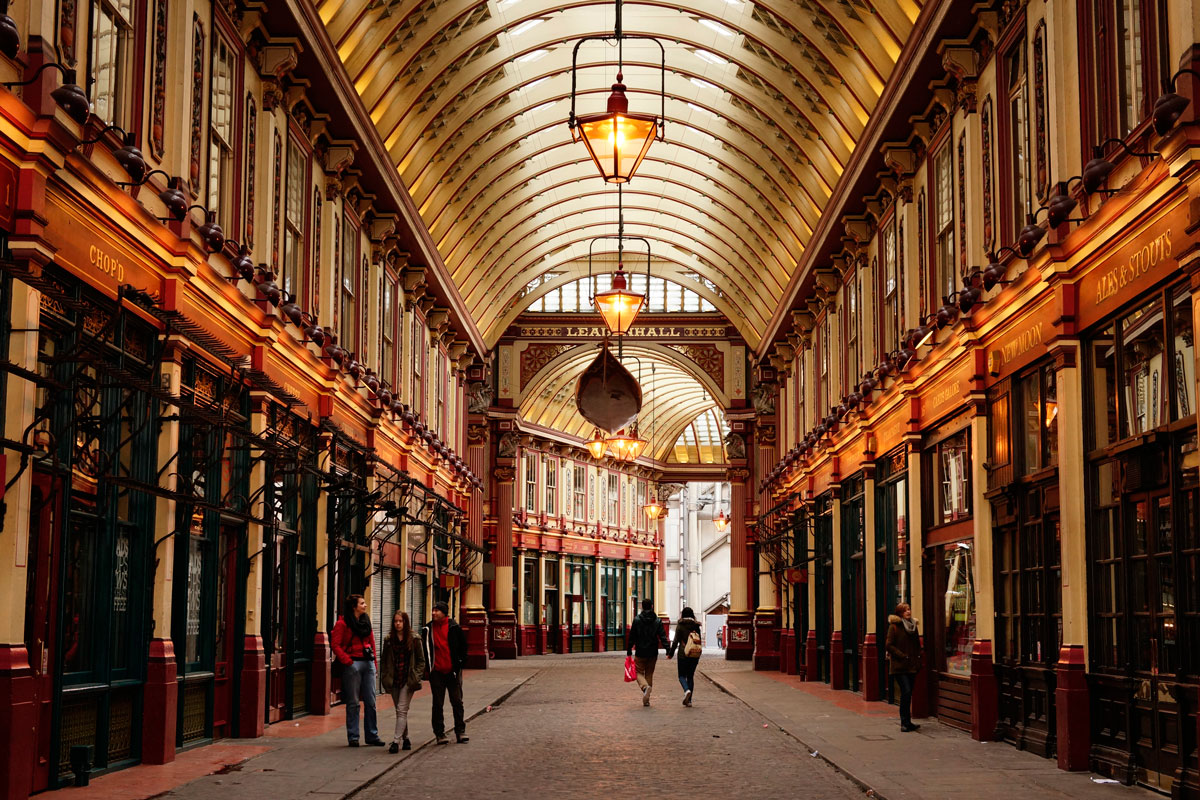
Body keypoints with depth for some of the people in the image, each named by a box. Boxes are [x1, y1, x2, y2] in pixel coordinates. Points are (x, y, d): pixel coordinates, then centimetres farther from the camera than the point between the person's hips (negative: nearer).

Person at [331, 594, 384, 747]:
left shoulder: (366, 621, 14)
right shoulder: (343, 623, -6)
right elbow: (335, 644, -10)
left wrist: (373, 662, 11)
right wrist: (347, 661, -15)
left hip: (368, 663, 6)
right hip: (353, 664, -6)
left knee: (370, 702, 7)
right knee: (353, 703, 1)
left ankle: (372, 736, 13)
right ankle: (353, 737, 8)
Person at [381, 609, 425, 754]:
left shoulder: (414, 639, -2)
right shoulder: (389, 640, 7)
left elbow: (421, 661, 2)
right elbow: (384, 661, 12)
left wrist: (416, 677, -7)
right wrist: (384, 677, 2)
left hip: (408, 681, -4)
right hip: (394, 681, 4)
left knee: (402, 710, -11)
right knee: (400, 711, 11)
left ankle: (396, 741, -16)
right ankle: (406, 739, 24)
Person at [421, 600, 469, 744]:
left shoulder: (454, 628, -1)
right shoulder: (428, 629, 3)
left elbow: (463, 646, 6)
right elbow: (425, 649, 7)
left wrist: (460, 664, 1)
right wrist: (427, 667, -1)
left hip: (453, 671, -1)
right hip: (436, 672, 1)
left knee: (457, 702, 4)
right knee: (438, 704, 4)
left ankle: (460, 731, 12)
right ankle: (439, 733, 10)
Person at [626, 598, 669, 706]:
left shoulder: (637, 620, -5)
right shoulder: (657, 621, 0)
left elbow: (632, 637, -4)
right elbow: (663, 637, -6)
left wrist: (629, 651, 2)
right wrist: (668, 651, -8)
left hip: (640, 653, -2)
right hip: (653, 653, 2)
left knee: (639, 672, 8)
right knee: (649, 674, 13)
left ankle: (645, 686, -25)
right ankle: (646, 699, 12)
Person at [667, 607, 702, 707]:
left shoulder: (680, 625, -6)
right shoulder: (696, 626, 5)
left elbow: (676, 641, -8)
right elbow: (700, 640, 11)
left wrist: (670, 653, 0)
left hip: (683, 653, -4)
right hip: (695, 654, 4)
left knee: (682, 675, 6)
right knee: (690, 676, 11)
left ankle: (687, 690, -24)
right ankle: (688, 700, 9)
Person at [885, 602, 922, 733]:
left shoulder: (913, 625, 13)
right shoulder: (894, 626, -6)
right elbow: (889, 645, -10)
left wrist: (918, 660, 9)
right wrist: (902, 656, -15)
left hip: (912, 666, 6)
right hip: (899, 666, -6)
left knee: (908, 694, 9)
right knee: (906, 692, -15)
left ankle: (906, 722, 18)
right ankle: (905, 723, -9)